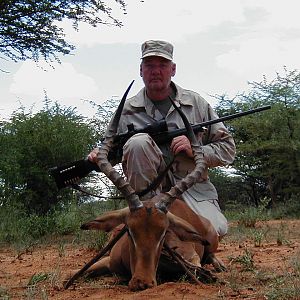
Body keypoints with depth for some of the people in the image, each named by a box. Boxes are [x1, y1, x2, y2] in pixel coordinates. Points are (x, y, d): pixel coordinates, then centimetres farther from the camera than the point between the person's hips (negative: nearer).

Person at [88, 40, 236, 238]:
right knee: (139, 141, -28)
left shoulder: (196, 103, 7)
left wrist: (195, 151, -11)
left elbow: (228, 148, 7)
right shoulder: (127, 110, 7)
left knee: (216, 229, -29)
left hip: (193, 188, 0)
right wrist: (99, 156, -8)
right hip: (150, 187, 0)